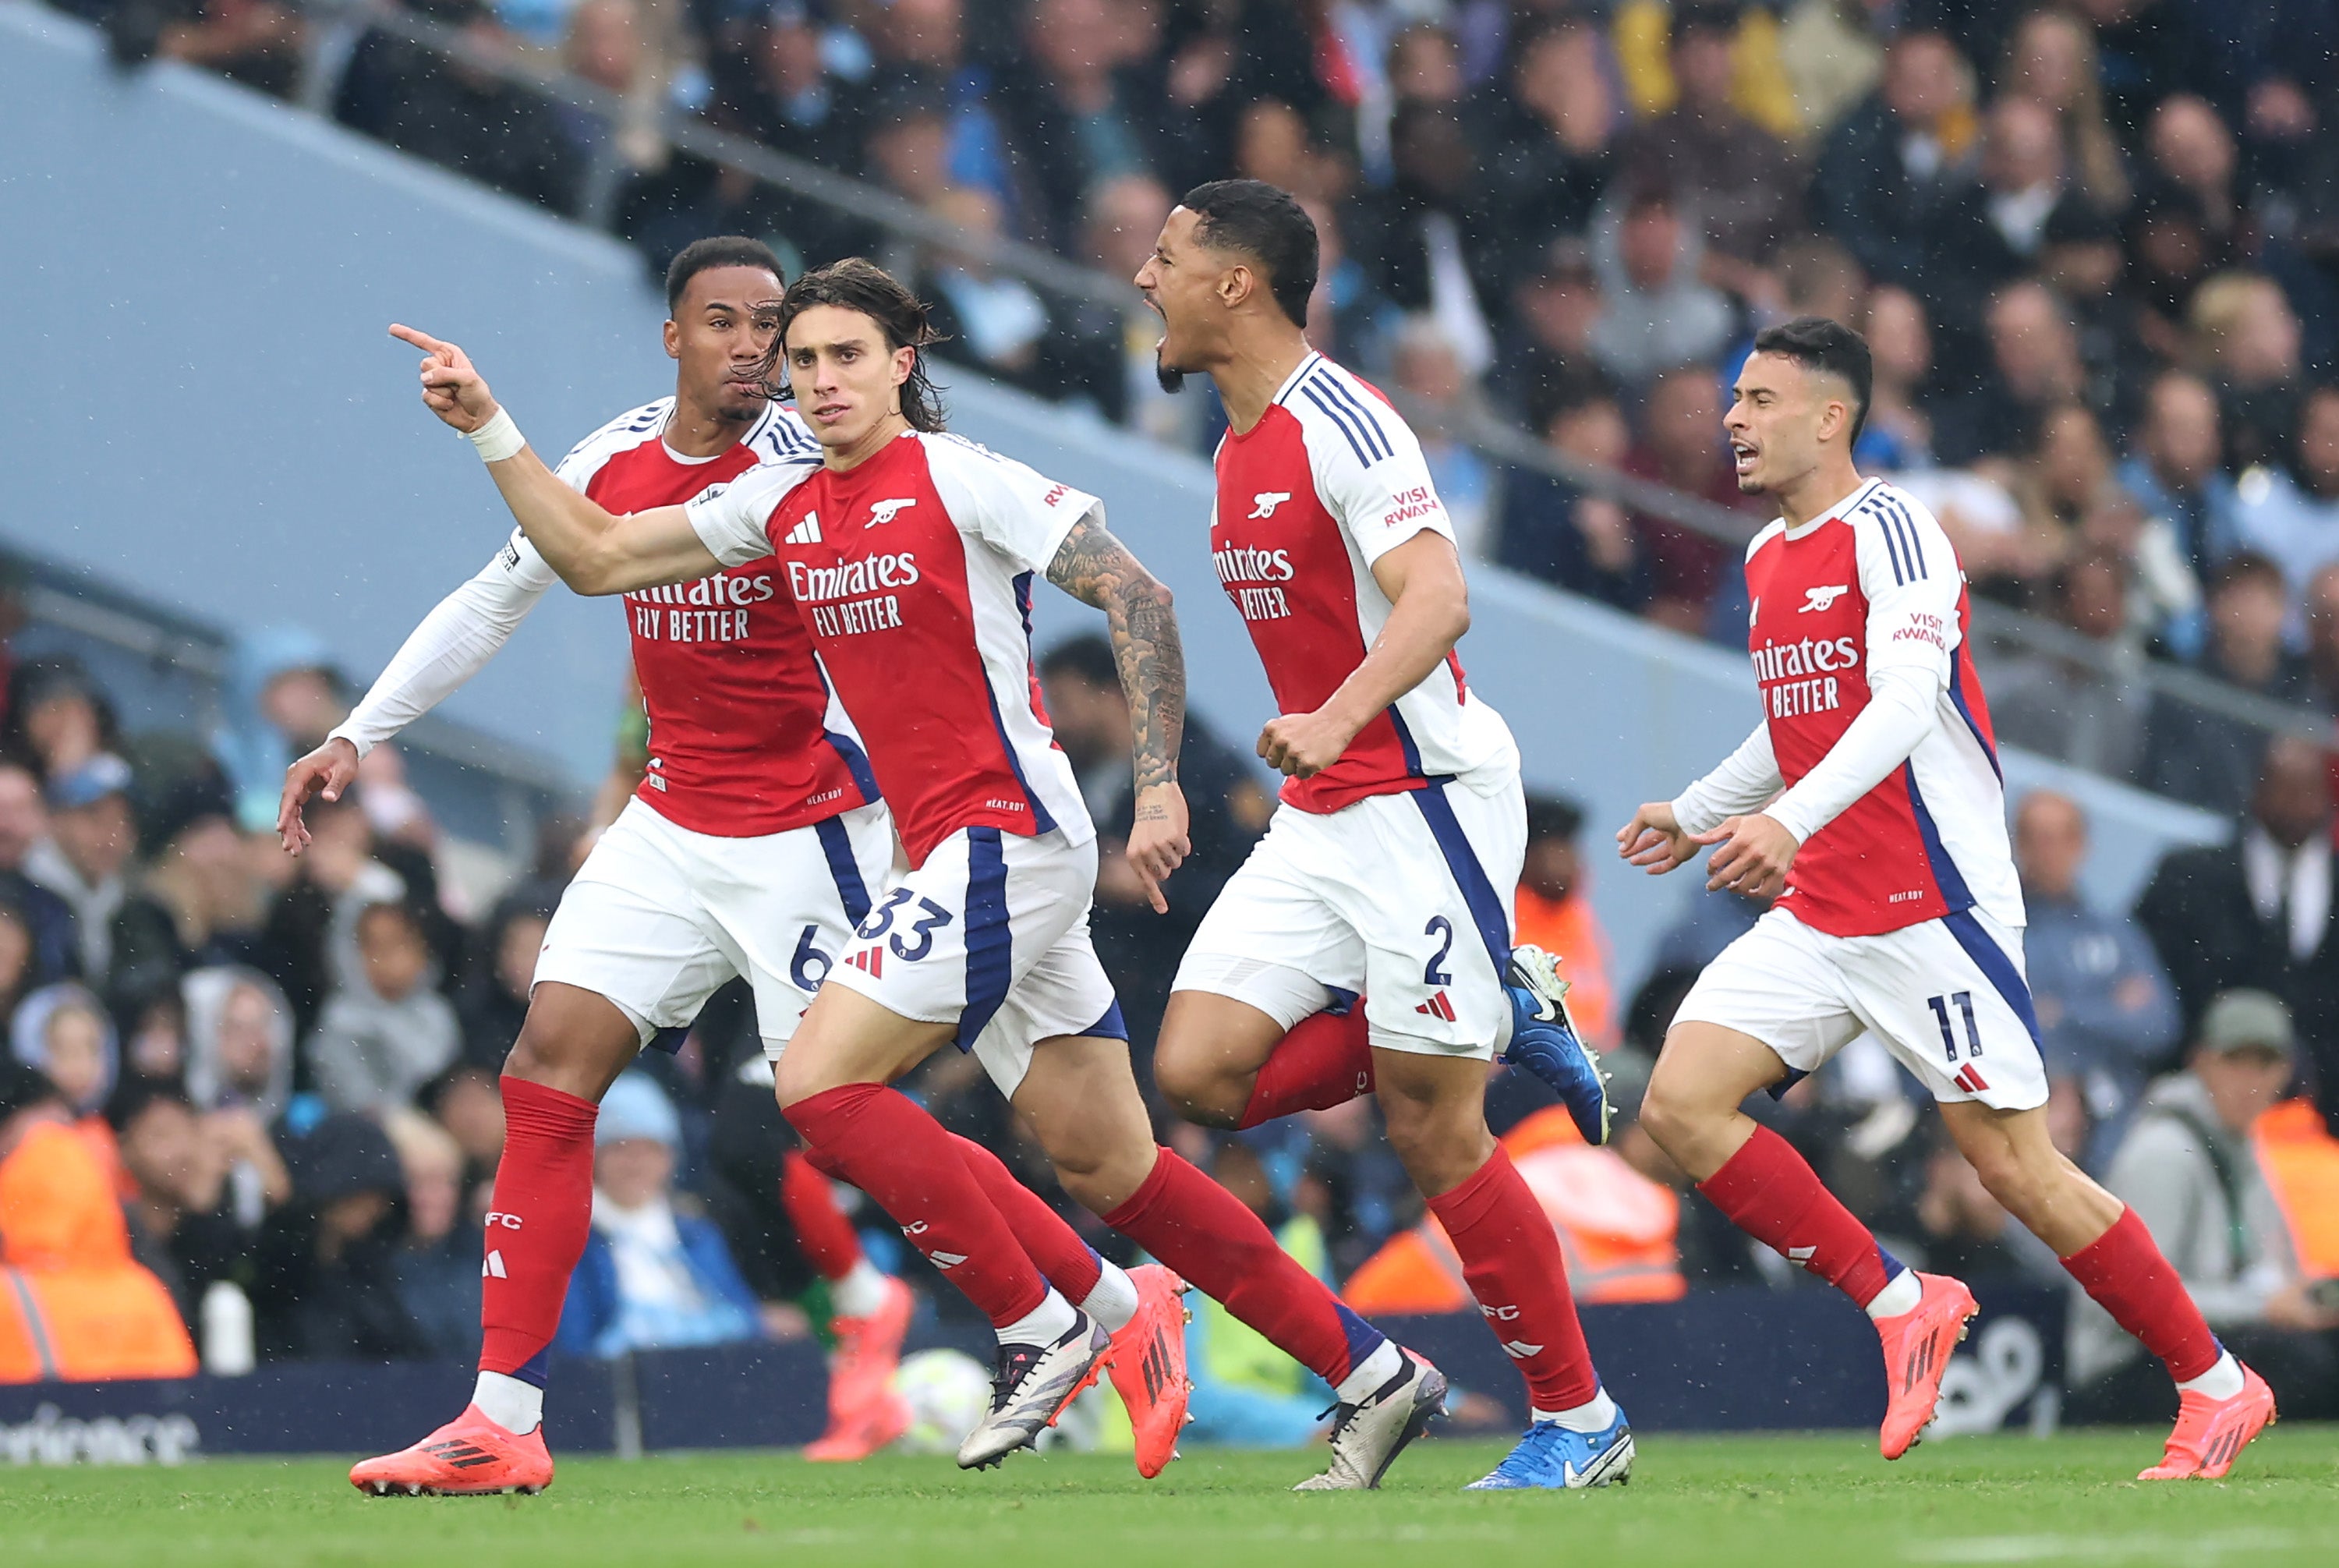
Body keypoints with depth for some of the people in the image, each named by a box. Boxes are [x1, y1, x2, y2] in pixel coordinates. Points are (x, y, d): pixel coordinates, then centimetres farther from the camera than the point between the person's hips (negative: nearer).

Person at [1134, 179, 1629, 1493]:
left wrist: (1336, 720, -42)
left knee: (1434, 1130, -8)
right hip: (1320, 815, 9)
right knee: (1199, 1071, -6)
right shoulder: (1240, 448, 14)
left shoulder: (1342, 424, -15)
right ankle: (1500, 1016, 11)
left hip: (1426, 793, -9)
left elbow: (1437, 599, -28)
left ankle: (1580, 1421, 5)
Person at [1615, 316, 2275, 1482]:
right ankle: (1899, 1303, 2)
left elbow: (1904, 702, -26)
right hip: (1817, 916, 8)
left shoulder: (1887, 530, -12)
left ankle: (2217, 1386, 7)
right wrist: (1696, 813, 35)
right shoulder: (1766, 561, 15)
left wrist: (1790, 820, -38)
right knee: (1679, 1104, -8)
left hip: (1931, 904, -8)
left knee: (2013, 1165, -7)